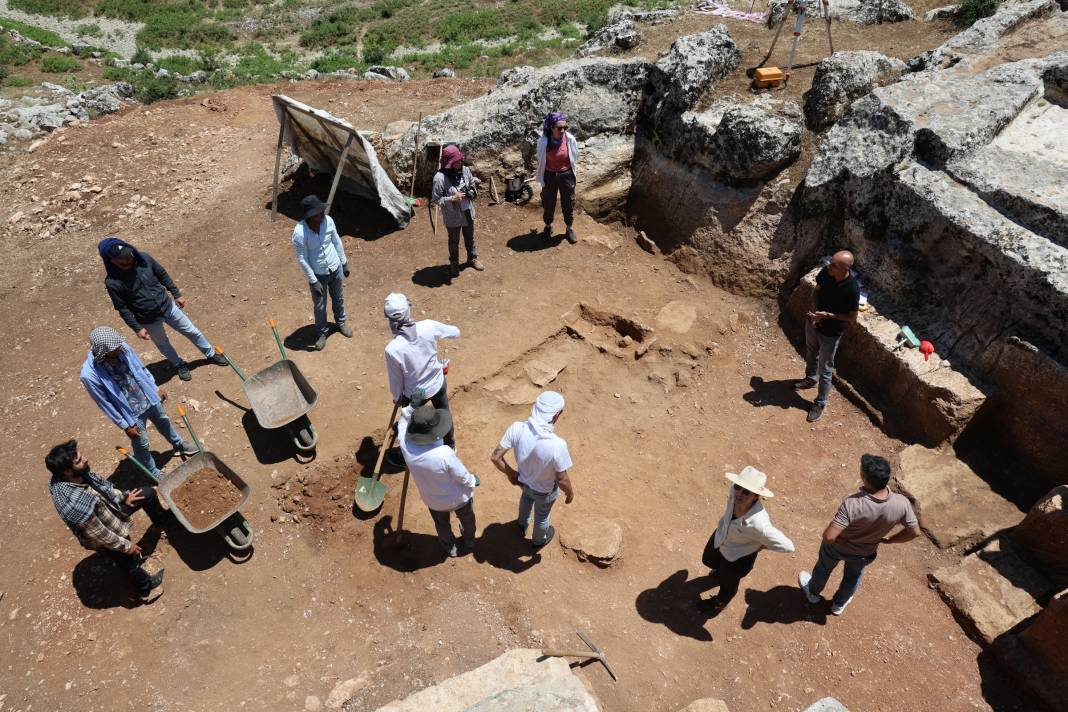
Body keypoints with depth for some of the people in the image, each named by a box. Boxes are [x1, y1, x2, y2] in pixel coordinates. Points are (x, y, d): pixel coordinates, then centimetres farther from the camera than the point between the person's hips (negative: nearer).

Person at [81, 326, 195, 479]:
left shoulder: (123, 348, -20)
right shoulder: (90, 375, -32)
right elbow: (105, 403, -19)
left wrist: (155, 388, 11)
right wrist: (125, 425, -11)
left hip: (149, 398, 5)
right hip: (132, 413, -5)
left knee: (164, 422, 30)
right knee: (141, 445, 16)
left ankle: (178, 444, 60)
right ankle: (154, 474, 41)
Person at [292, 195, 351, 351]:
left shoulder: (328, 220, -16)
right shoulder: (299, 232, -29)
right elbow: (302, 260, -20)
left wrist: (344, 262, 9)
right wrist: (313, 281, -17)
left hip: (336, 269, 4)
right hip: (318, 274, -4)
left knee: (338, 299, 26)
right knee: (319, 307, 16)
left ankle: (341, 322, 53)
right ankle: (322, 333, 41)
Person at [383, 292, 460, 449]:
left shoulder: (392, 349, -32)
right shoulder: (428, 326, -27)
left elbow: (396, 379, -15)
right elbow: (456, 332, -7)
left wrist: (396, 397, 6)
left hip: (414, 394, -2)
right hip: (438, 383, 2)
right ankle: (450, 445, 56)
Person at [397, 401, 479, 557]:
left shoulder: (405, 445, -31)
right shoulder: (444, 453, -42)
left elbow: (403, 419, -8)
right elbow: (462, 476, -24)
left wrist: (415, 405, -18)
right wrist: (473, 481, -4)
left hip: (434, 500, 3)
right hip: (459, 497, -2)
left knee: (442, 524, 35)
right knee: (467, 519, 33)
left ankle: (450, 547, 61)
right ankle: (470, 541, 62)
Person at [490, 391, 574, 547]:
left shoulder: (517, 428, -32)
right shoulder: (557, 445, -41)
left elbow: (495, 457, -20)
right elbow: (562, 480, -27)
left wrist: (510, 473, -1)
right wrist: (570, 493, -4)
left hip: (523, 479, 4)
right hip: (545, 490, -3)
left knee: (527, 496, 40)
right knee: (542, 516, 31)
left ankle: (522, 525, 68)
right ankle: (539, 539, 61)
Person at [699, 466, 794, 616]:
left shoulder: (759, 524, -47)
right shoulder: (735, 491, -33)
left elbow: (788, 547, -32)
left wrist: (761, 546, -19)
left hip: (738, 556, -5)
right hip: (720, 535, 5)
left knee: (727, 583, 28)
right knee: (708, 560, 36)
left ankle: (720, 602, 63)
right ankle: (722, 571, 72)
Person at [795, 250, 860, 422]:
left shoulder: (852, 289, -32)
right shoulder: (826, 271, -18)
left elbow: (852, 318, -19)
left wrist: (827, 315, -28)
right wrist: (815, 312, -12)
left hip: (830, 333, -5)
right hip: (813, 323, 6)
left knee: (825, 370, 11)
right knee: (810, 354, 30)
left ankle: (820, 403, 31)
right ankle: (810, 378, 59)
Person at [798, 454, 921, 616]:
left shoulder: (852, 504, -43)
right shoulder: (902, 504, -31)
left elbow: (829, 537, -41)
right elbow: (914, 532, -13)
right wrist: (888, 540, 4)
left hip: (838, 547, -3)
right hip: (866, 554, 3)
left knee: (824, 568, 31)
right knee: (853, 576, 35)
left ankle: (813, 592, 59)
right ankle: (839, 604, 60)